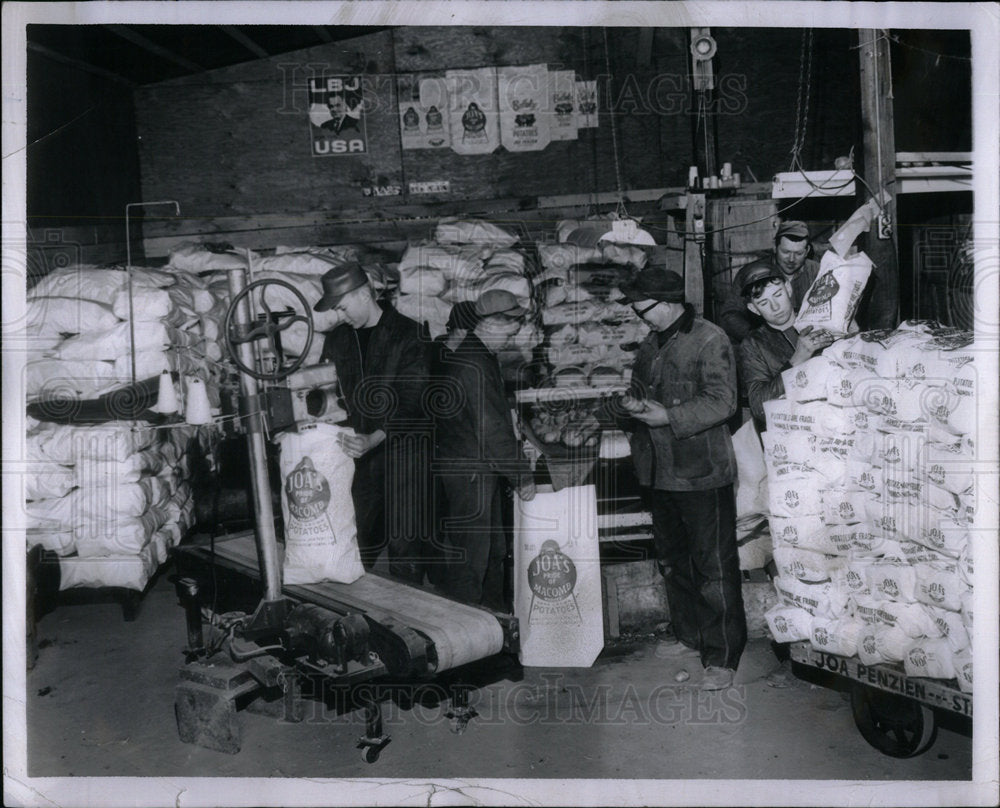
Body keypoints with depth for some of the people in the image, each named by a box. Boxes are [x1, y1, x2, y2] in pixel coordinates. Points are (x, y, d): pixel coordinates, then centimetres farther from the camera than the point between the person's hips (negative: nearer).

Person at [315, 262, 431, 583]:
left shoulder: (408, 335, -5)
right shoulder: (337, 340, 12)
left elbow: (412, 402, -12)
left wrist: (375, 439, -23)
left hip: (402, 456, -4)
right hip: (357, 459, 4)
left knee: (404, 548, -1)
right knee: (356, 547, 2)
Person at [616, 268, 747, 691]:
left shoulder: (710, 340, -11)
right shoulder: (650, 345, 13)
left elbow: (722, 402, -18)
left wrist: (668, 417, -23)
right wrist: (634, 403, 1)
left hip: (703, 474, -8)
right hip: (661, 473, 8)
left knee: (714, 567, -1)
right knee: (673, 561, 19)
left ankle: (722, 657, 8)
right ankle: (689, 636, 35)